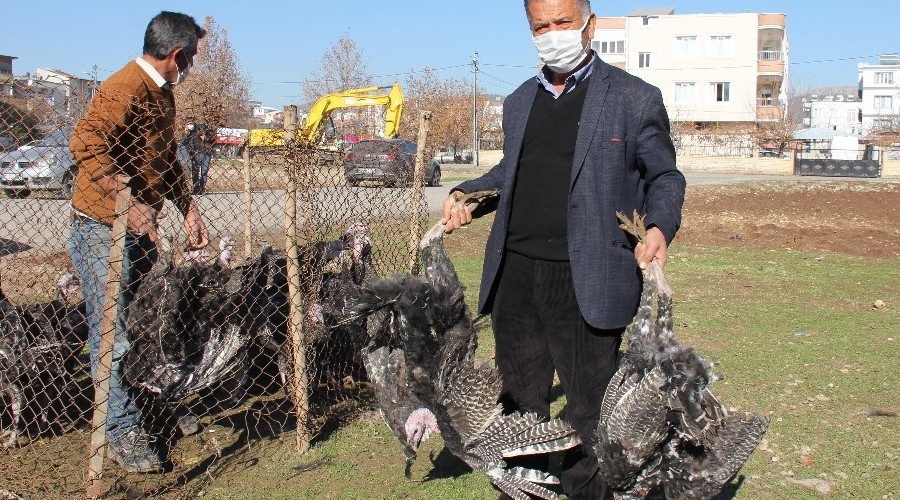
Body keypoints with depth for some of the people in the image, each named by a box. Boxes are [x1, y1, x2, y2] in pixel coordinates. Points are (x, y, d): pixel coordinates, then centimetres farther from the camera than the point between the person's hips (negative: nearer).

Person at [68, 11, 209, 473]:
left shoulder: (162, 93, 15)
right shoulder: (126, 88, -17)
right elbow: (85, 144, -31)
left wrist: (188, 208, 14)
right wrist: (128, 203, -33)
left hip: (141, 229, 10)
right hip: (102, 229, -9)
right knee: (112, 334, -4)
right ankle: (123, 433, 3)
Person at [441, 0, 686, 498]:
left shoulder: (635, 98, -1)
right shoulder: (519, 102, 15)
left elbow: (665, 176, 1)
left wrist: (660, 226, -18)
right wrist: (465, 193, 8)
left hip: (586, 282, -5)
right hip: (514, 275, 5)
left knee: (588, 410, 7)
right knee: (519, 404, 17)